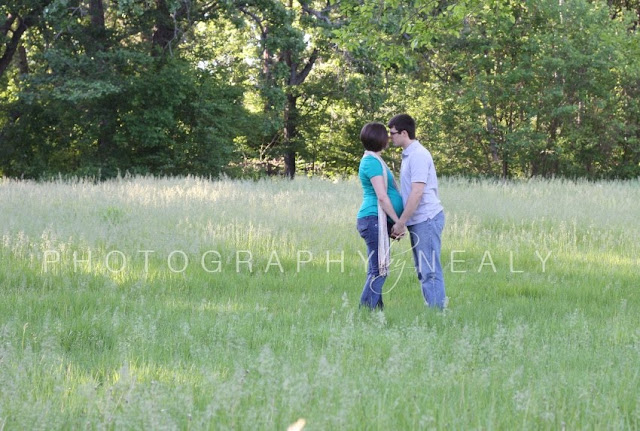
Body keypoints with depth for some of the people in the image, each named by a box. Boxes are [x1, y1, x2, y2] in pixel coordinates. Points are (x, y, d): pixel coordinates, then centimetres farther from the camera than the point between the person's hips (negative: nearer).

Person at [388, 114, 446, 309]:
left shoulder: (418, 155, -15)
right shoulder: (408, 154, 16)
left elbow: (417, 193, -20)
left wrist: (400, 222, -17)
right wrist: (401, 223, 18)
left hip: (426, 219, -10)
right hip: (418, 220, 10)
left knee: (429, 270, -8)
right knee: (423, 270, 12)